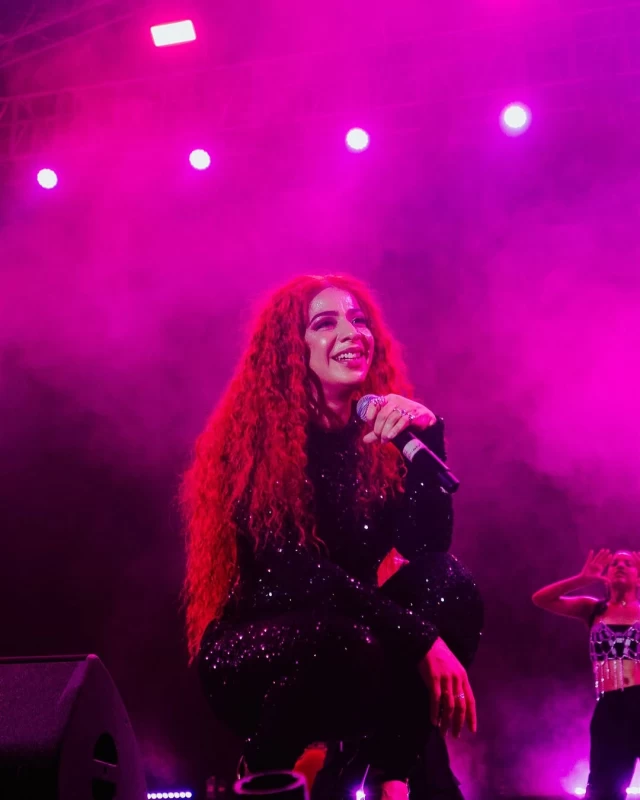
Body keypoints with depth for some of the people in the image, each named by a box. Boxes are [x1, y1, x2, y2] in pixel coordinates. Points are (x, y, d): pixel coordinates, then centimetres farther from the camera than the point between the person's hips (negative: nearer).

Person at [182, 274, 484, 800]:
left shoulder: (381, 433, -1)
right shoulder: (255, 435, -14)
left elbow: (429, 545, -12)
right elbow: (289, 568, -25)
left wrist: (427, 436, -23)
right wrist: (421, 638, -30)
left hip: (343, 638, 4)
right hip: (250, 653, -4)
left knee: (450, 581, -19)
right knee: (348, 644, -35)